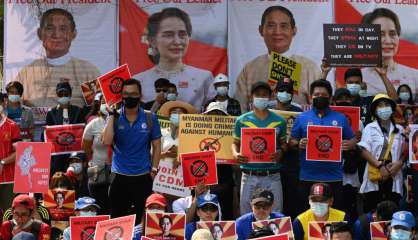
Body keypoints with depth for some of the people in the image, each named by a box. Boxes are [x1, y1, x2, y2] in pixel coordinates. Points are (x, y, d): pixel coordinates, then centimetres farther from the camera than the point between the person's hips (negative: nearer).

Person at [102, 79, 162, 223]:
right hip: (120, 176, 0)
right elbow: (106, 141, -16)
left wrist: (154, 170, -2)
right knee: (117, 218, 6)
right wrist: (111, 114, -14)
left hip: (143, 177, 0)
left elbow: (156, 146, 5)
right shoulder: (115, 118, -1)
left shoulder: (150, 118, -1)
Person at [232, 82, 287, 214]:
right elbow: (235, 143, 11)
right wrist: (235, 154, -11)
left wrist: (281, 152, -10)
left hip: (272, 176, 0)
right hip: (249, 176, 0)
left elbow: (283, 143, 12)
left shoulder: (279, 121, 6)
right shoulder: (242, 121, 5)